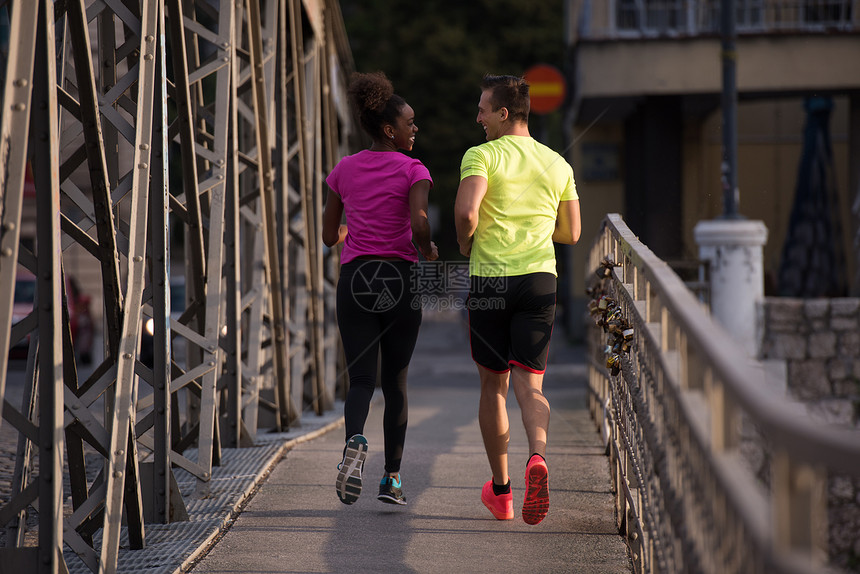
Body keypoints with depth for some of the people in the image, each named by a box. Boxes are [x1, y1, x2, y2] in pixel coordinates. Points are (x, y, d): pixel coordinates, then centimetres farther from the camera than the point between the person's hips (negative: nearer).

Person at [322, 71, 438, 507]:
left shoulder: (344, 170, 7)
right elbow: (419, 225, -20)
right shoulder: (413, 171, -5)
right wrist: (428, 252, 1)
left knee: (361, 380, -1)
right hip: (400, 279, -2)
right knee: (395, 381, 12)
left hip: (355, 279, 2)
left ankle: (355, 441, -33)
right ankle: (392, 478, 15)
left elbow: (330, 236, 10)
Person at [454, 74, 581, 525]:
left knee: (493, 386, 11)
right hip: (540, 280, 3)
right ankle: (538, 457, -33)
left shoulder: (482, 156, -4)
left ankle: (500, 489, 18)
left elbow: (466, 210, -20)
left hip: (489, 280, -2)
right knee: (529, 383, -3)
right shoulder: (557, 164, 11)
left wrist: (465, 243, 0)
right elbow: (571, 234, 15)